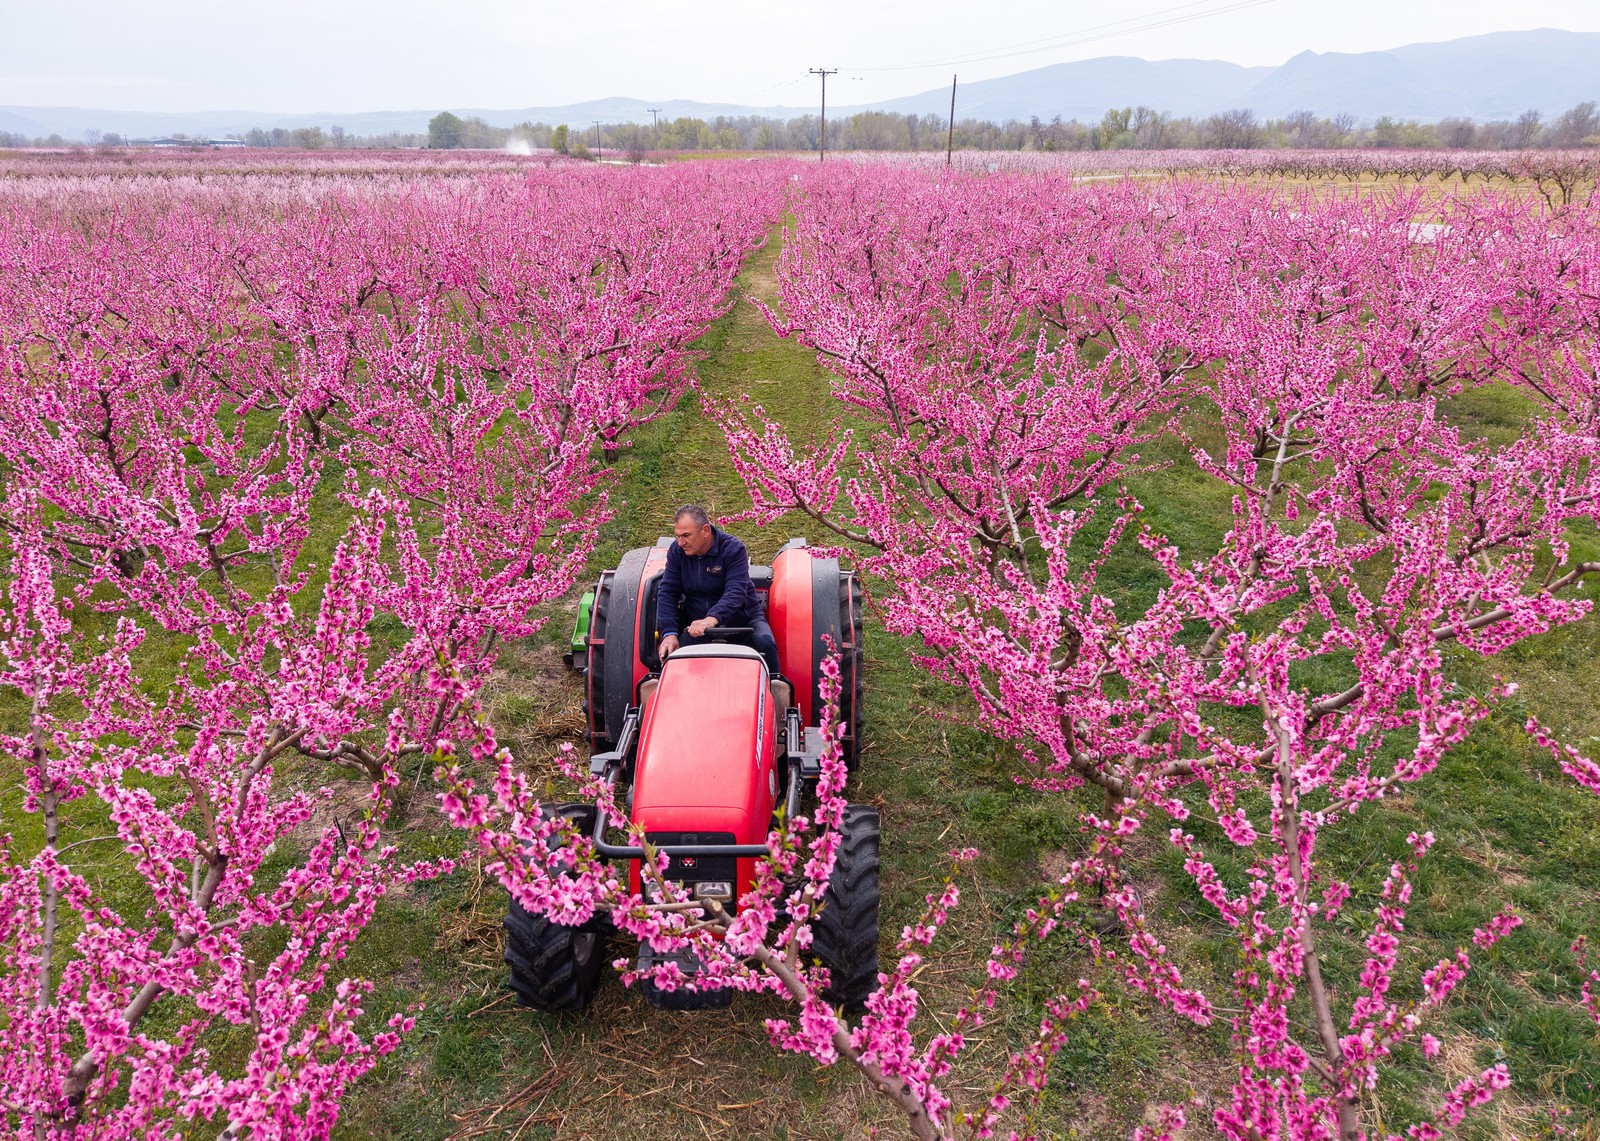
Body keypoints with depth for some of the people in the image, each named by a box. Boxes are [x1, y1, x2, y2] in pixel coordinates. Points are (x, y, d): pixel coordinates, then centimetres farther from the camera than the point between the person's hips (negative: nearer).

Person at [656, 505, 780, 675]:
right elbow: (668, 593, -5)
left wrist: (712, 619, -47)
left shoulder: (733, 549, -15)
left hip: (741, 618, -2)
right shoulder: (676, 551, -2)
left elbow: (736, 593, -28)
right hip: (696, 621, 2)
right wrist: (669, 633, -20)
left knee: (764, 642, -29)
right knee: (672, 653, -25)